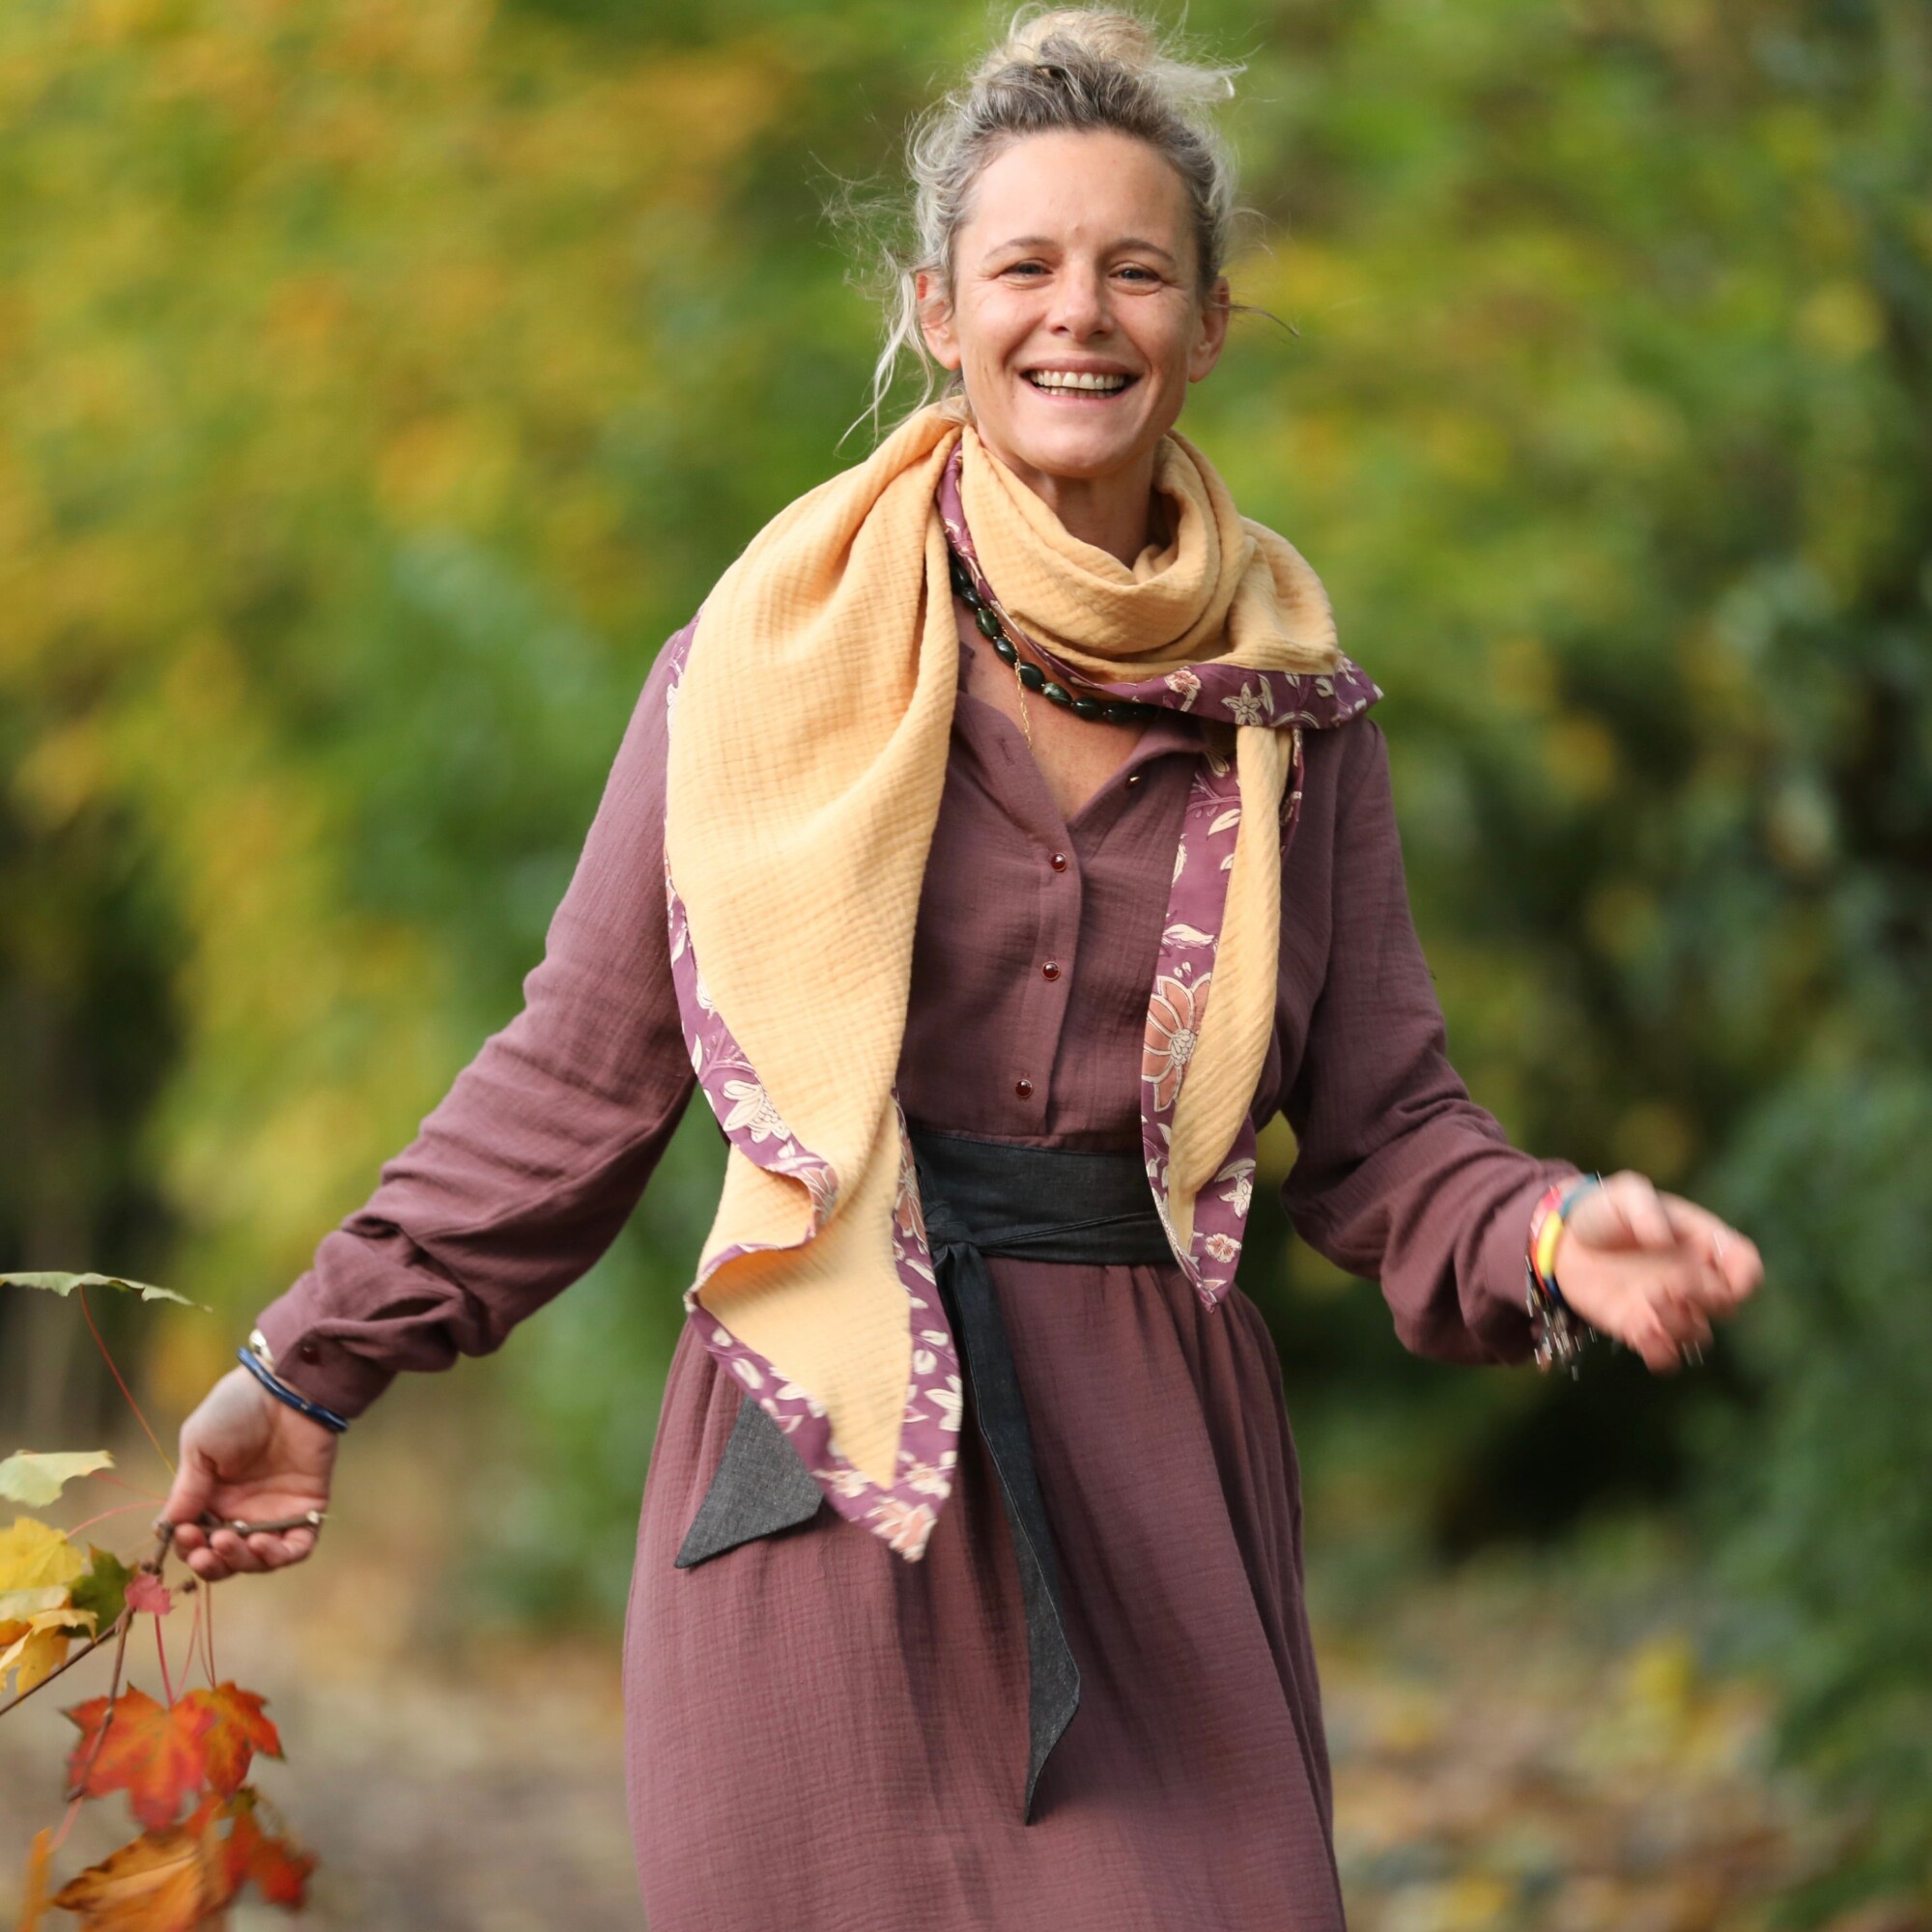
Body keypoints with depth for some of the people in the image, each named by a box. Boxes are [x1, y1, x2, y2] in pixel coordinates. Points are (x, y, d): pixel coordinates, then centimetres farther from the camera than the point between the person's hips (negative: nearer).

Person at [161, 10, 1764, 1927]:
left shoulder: (1292, 707, 7)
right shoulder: (777, 649, 0)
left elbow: (1382, 1124, 9)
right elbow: (579, 1072, 5)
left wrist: (1550, 1239, -12)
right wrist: (310, 1371, 5)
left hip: (1154, 1470, 2)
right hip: (834, 1471, -2)